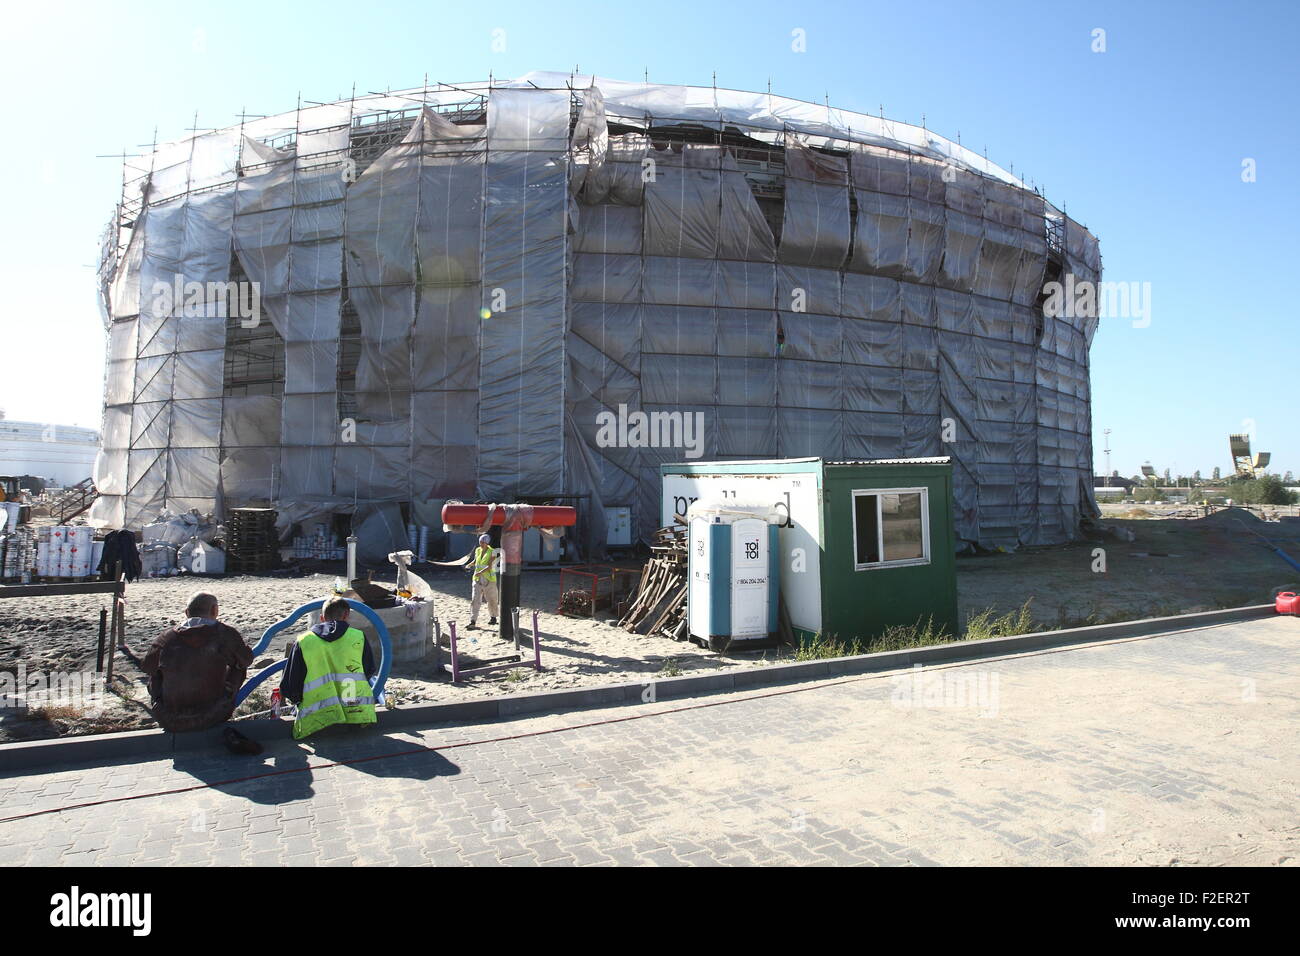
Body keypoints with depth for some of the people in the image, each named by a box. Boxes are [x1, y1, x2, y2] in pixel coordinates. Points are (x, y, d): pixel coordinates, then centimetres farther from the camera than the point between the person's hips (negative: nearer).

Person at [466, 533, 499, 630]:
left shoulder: (492, 552, -9)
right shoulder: (477, 550, 6)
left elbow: (490, 566, -19)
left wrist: (480, 572, -32)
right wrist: (469, 565, 2)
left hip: (489, 580, -3)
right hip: (478, 580, 3)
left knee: (491, 600, 11)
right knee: (475, 600, -8)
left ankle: (493, 617, 34)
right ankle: (473, 622, -12)